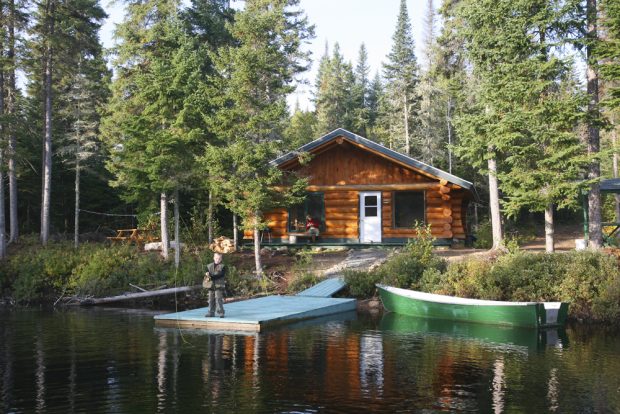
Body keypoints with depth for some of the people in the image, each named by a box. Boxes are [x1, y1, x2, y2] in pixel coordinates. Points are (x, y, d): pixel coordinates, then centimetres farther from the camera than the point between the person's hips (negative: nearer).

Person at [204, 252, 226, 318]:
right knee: (211, 300, 8)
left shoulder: (222, 267, -2)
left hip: (219, 286, -4)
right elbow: (206, 273, 6)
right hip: (211, 286, 4)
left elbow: (220, 275, -15)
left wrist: (211, 277, -24)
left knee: (218, 299, -10)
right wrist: (207, 275, -20)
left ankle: (221, 312, -6)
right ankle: (211, 312, 16)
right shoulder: (209, 266, 13)